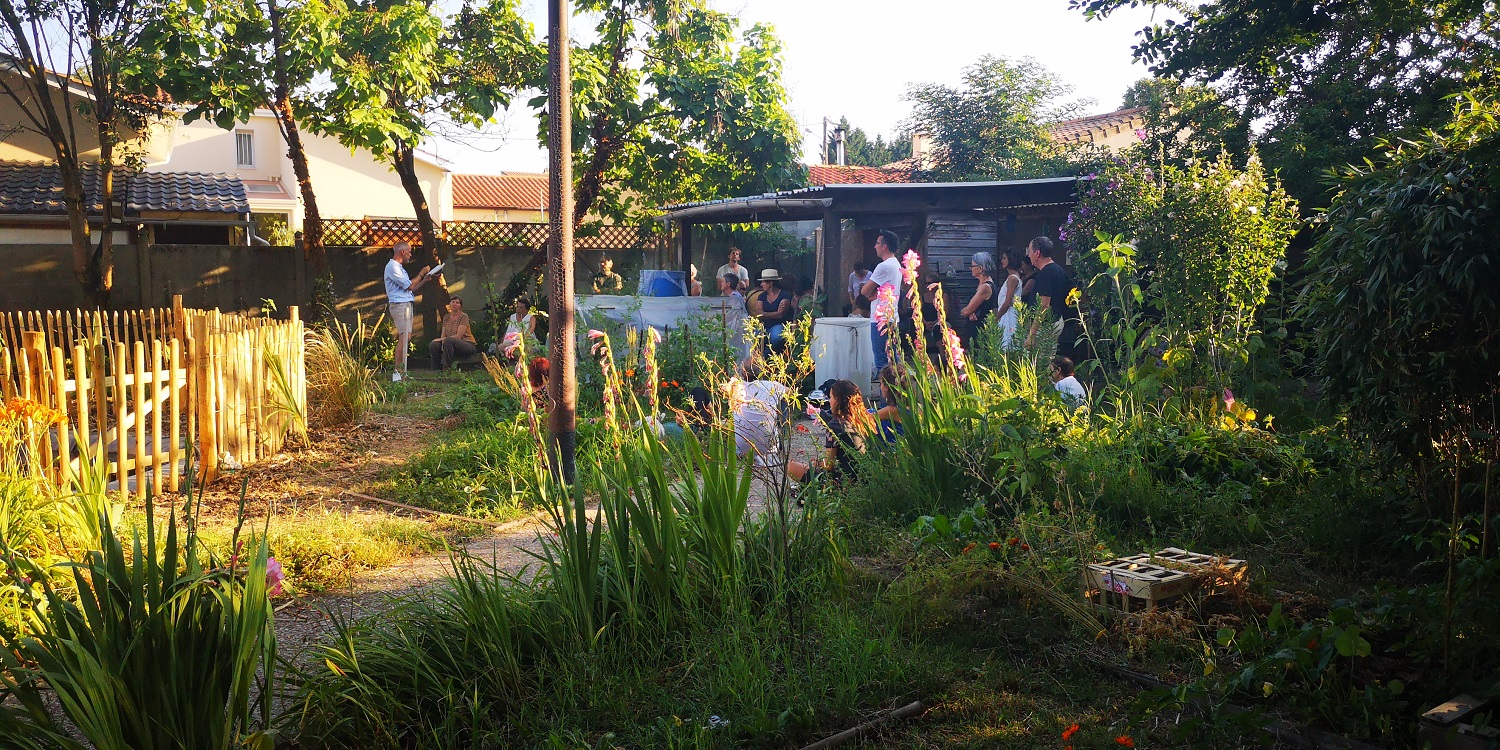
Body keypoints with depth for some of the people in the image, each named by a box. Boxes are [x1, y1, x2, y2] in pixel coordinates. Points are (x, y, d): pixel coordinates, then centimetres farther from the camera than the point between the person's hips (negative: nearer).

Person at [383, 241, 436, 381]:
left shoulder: (399, 267, 23)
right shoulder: (392, 267, -9)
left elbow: (410, 289, 21)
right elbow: (410, 286, -12)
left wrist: (424, 280, 14)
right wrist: (421, 274, -2)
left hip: (406, 305, 10)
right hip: (399, 305, -10)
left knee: (405, 338, 5)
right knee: (404, 337, -17)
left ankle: (401, 372, 5)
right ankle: (398, 372, -19)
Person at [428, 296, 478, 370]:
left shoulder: (464, 316, -9)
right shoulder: (446, 317, 11)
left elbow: (458, 336, -16)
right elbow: (443, 335, 8)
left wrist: (442, 339, -15)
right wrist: (442, 341, -15)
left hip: (468, 345, -6)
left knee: (448, 341, -35)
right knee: (433, 345, -17)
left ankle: (446, 369, -32)